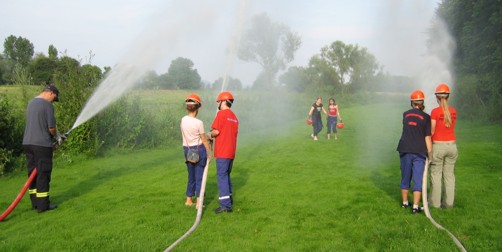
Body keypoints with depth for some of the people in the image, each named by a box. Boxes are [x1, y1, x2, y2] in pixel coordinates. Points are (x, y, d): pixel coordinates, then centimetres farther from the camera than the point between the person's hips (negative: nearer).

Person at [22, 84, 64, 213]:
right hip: (42, 144, -8)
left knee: (33, 173, 12)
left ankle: (35, 202, 19)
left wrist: (55, 136, 18)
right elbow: (51, 127, -11)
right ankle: (43, 204, 1)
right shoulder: (47, 105, -10)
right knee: (43, 174, -2)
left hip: (28, 143, 8)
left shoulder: (31, 103, 15)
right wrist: (56, 136, 10)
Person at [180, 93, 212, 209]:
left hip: (187, 149, 5)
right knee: (199, 176, 2)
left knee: (191, 176, 18)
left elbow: (185, 136, 6)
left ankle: (189, 200, 25)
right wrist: (210, 153, 0)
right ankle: (198, 202, 4)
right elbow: (204, 141, -9)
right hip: (199, 149, -5)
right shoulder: (199, 123, -15)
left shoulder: (183, 120, 0)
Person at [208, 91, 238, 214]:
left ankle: (225, 205, -12)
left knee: (222, 176, -8)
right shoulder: (234, 116, 14)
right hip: (231, 152, 8)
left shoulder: (221, 113, -10)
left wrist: (210, 135, 4)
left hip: (222, 152, -8)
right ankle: (228, 198, 29)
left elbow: (216, 131, -17)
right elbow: (234, 133, 14)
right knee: (227, 175, 20)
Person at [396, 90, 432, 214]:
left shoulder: (405, 114, 5)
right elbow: (427, 138, -6)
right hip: (419, 152, -3)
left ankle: (405, 202, 26)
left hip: (405, 150, 3)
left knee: (405, 178, 15)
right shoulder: (426, 117, -4)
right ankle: (415, 206, -2)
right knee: (418, 179, 1)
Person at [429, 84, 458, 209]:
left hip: (438, 146, -5)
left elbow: (432, 131, -11)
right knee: (449, 174, 11)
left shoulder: (435, 111, -12)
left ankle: (435, 202, 11)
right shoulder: (453, 111, 3)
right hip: (451, 145, 5)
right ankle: (449, 202, 15)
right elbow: (449, 126, 7)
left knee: (436, 175, 5)